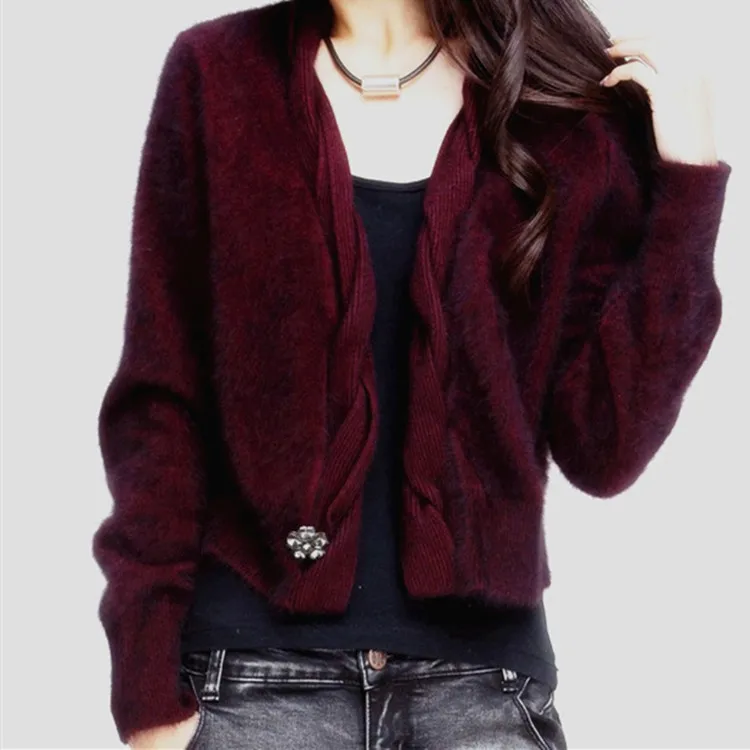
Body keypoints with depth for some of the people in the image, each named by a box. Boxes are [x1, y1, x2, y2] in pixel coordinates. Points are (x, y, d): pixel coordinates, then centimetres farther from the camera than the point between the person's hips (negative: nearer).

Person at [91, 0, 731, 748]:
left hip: (480, 671, 1)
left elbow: (601, 449, -5)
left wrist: (686, 184, -9)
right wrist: (148, 682, -5)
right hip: (256, 671, 0)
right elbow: (158, 402, 0)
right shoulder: (219, 73, 1)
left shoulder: (572, 108, 1)